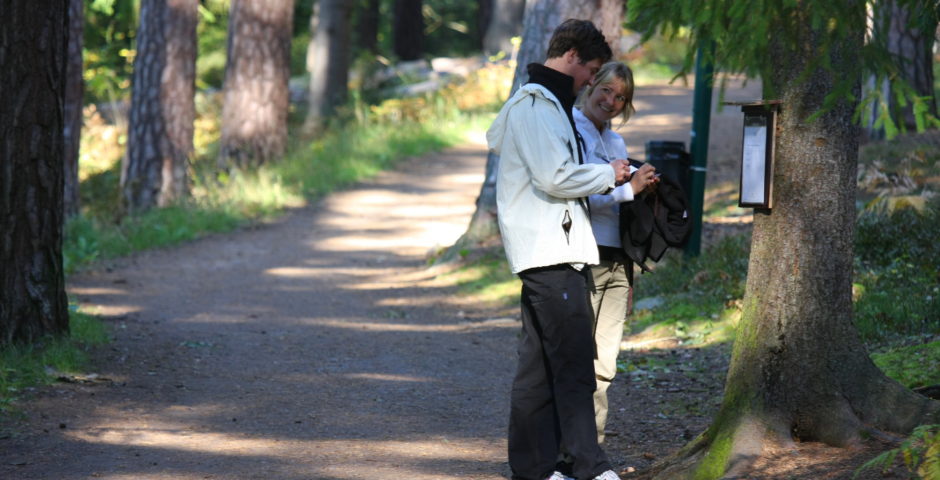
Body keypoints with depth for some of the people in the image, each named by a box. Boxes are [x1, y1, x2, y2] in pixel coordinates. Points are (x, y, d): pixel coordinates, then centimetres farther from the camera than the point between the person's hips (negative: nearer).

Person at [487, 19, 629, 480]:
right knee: (574, 363, -11)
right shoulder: (536, 105, -11)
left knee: (540, 363, 11)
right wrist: (608, 174, -5)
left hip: (549, 249, 11)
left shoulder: (542, 102, 21)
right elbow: (555, 177, -20)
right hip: (549, 252, -11)